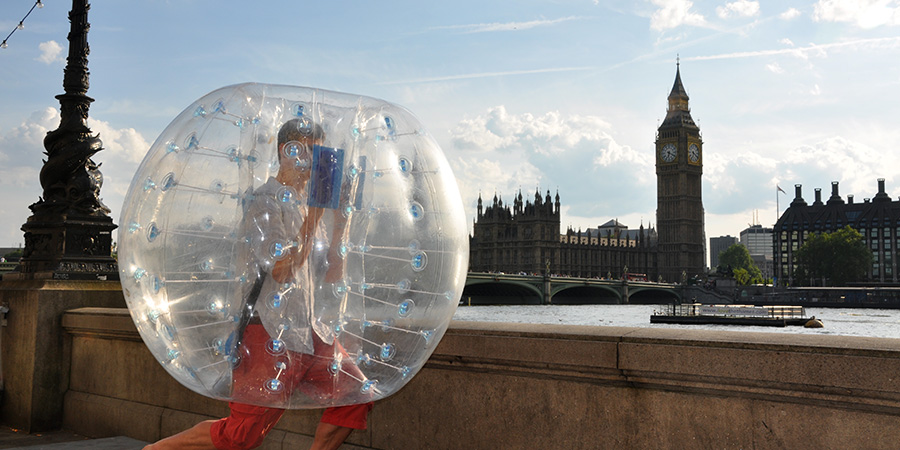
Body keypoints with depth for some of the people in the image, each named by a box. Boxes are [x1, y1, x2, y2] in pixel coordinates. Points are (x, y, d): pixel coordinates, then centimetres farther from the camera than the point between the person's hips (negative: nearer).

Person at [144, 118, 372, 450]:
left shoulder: (306, 207, 17)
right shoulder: (264, 203, -8)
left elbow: (329, 276, 15)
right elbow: (280, 270, -21)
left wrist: (340, 222, 5)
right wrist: (316, 212, -19)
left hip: (307, 332, 8)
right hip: (272, 334, -8)